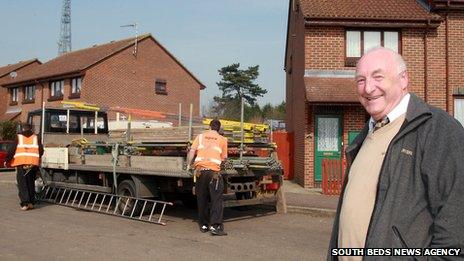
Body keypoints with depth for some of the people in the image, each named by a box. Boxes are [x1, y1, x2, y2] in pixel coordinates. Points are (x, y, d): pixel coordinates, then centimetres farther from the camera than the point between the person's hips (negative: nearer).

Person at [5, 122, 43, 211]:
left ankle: (25, 203, -9)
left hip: (21, 163, -2)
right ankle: (31, 202, 14)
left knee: (22, 183, 1)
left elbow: (12, 150, -2)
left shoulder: (18, 137, 4)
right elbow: (41, 151, 6)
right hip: (33, 163, 2)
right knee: (31, 183, 14)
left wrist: (7, 159, 8)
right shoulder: (36, 138, 10)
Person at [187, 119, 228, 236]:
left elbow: (192, 151, 3)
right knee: (216, 199, 0)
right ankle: (215, 226, -9)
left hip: (200, 170, 3)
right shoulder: (222, 139, 10)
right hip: (213, 171, -3)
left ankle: (203, 225, 19)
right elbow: (224, 158, 10)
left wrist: (188, 165, 8)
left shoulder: (200, 136, 14)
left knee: (202, 199, 12)